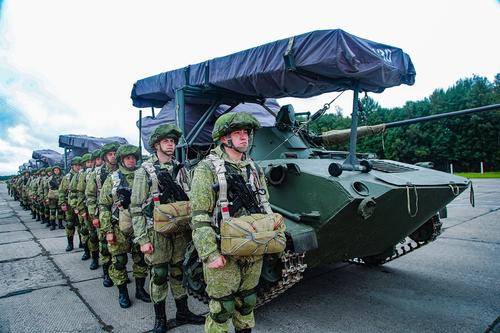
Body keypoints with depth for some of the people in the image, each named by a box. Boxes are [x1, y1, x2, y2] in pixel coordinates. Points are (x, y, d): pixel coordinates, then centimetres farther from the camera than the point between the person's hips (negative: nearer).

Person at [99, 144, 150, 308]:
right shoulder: (112, 179, -3)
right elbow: (103, 206, -4)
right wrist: (108, 230, -9)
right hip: (119, 228, -2)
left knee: (141, 259, 11)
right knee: (119, 262, 6)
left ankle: (140, 289, 27)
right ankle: (122, 293, 23)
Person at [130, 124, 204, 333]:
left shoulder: (180, 170, 8)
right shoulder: (145, 171, -6)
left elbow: (189, 202, 11)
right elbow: (136, 208, -8)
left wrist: (191, 229, 8)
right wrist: (142, 239, -13)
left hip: (180, 232, 4)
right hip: (157, 233, -4)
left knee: (178, 272, 15)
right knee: (159, 275, 6)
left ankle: (182, 313, 30)